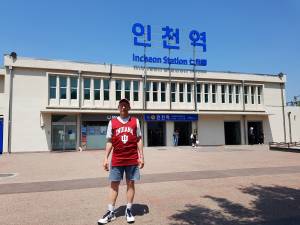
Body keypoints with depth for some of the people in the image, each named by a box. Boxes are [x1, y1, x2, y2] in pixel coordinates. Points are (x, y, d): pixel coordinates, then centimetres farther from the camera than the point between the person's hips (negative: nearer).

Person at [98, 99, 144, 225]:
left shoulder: (135, 121, 4)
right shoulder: (112, 122, 4)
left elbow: (139, 140, 6)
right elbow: (109, 142, 6)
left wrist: (141, 156, 0)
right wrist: (106, 158, 0)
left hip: (132, 159, 0)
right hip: (117, 160, 0)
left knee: (130, 183, 7)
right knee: (114, 184, 5)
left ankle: (128, 210, 21)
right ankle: (111, 212, 16)